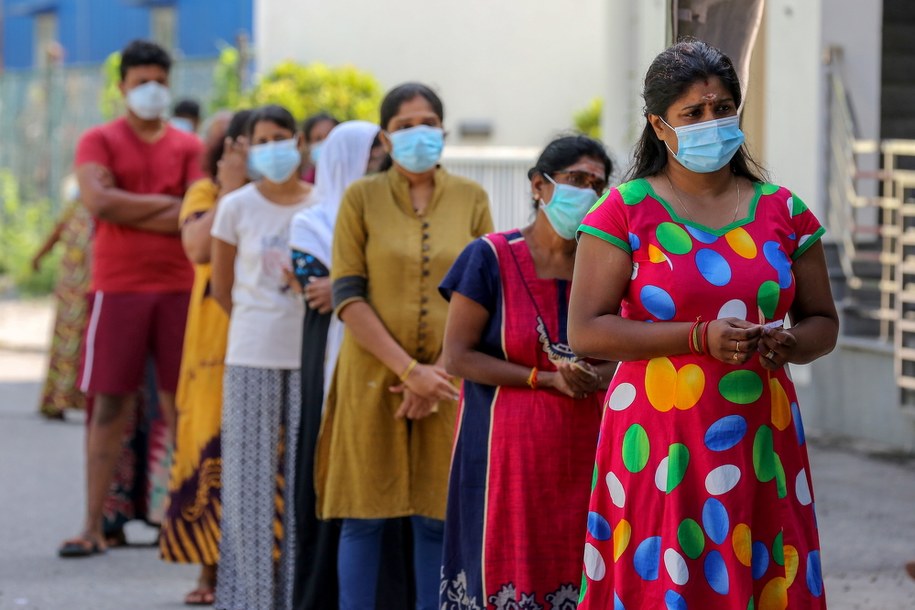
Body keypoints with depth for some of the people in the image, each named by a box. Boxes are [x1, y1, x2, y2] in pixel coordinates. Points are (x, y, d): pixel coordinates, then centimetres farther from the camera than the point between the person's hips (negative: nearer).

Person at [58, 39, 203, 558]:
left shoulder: (188, 147, 10)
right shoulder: (100, 141, 5)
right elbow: (100, 202, -12)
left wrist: (127, 212, -9)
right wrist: (164, 204, -6)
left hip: (178, 287, 2)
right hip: (118, 289, -2)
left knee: (182, 403, 2)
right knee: (110, 404, -2)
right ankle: (94, 526, -1)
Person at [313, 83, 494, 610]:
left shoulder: (471, 199, 7)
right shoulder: (362, 198, 2)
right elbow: (348, 296, -5)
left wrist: (437, 370, -8)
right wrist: (408, 369, -14)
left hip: (448, 380, 1)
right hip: (373, 378, -1)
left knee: (437, 518, 2)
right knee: (365, 517, 0)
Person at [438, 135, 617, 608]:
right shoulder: (491, 258, -3)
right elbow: (457, 356, -6)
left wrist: (596, 378, -11)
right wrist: (546, 379, -12)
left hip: (582, 452, 3)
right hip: (507, 448, -3)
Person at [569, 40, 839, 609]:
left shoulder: (783, 211, 10)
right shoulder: (626, 211, 0)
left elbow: (823, 321, 17)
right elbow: (585, 331, -8)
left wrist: (789, 343, -7)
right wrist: (700, 338, -16)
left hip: (760, 441, 3)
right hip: (661, 442, -3)